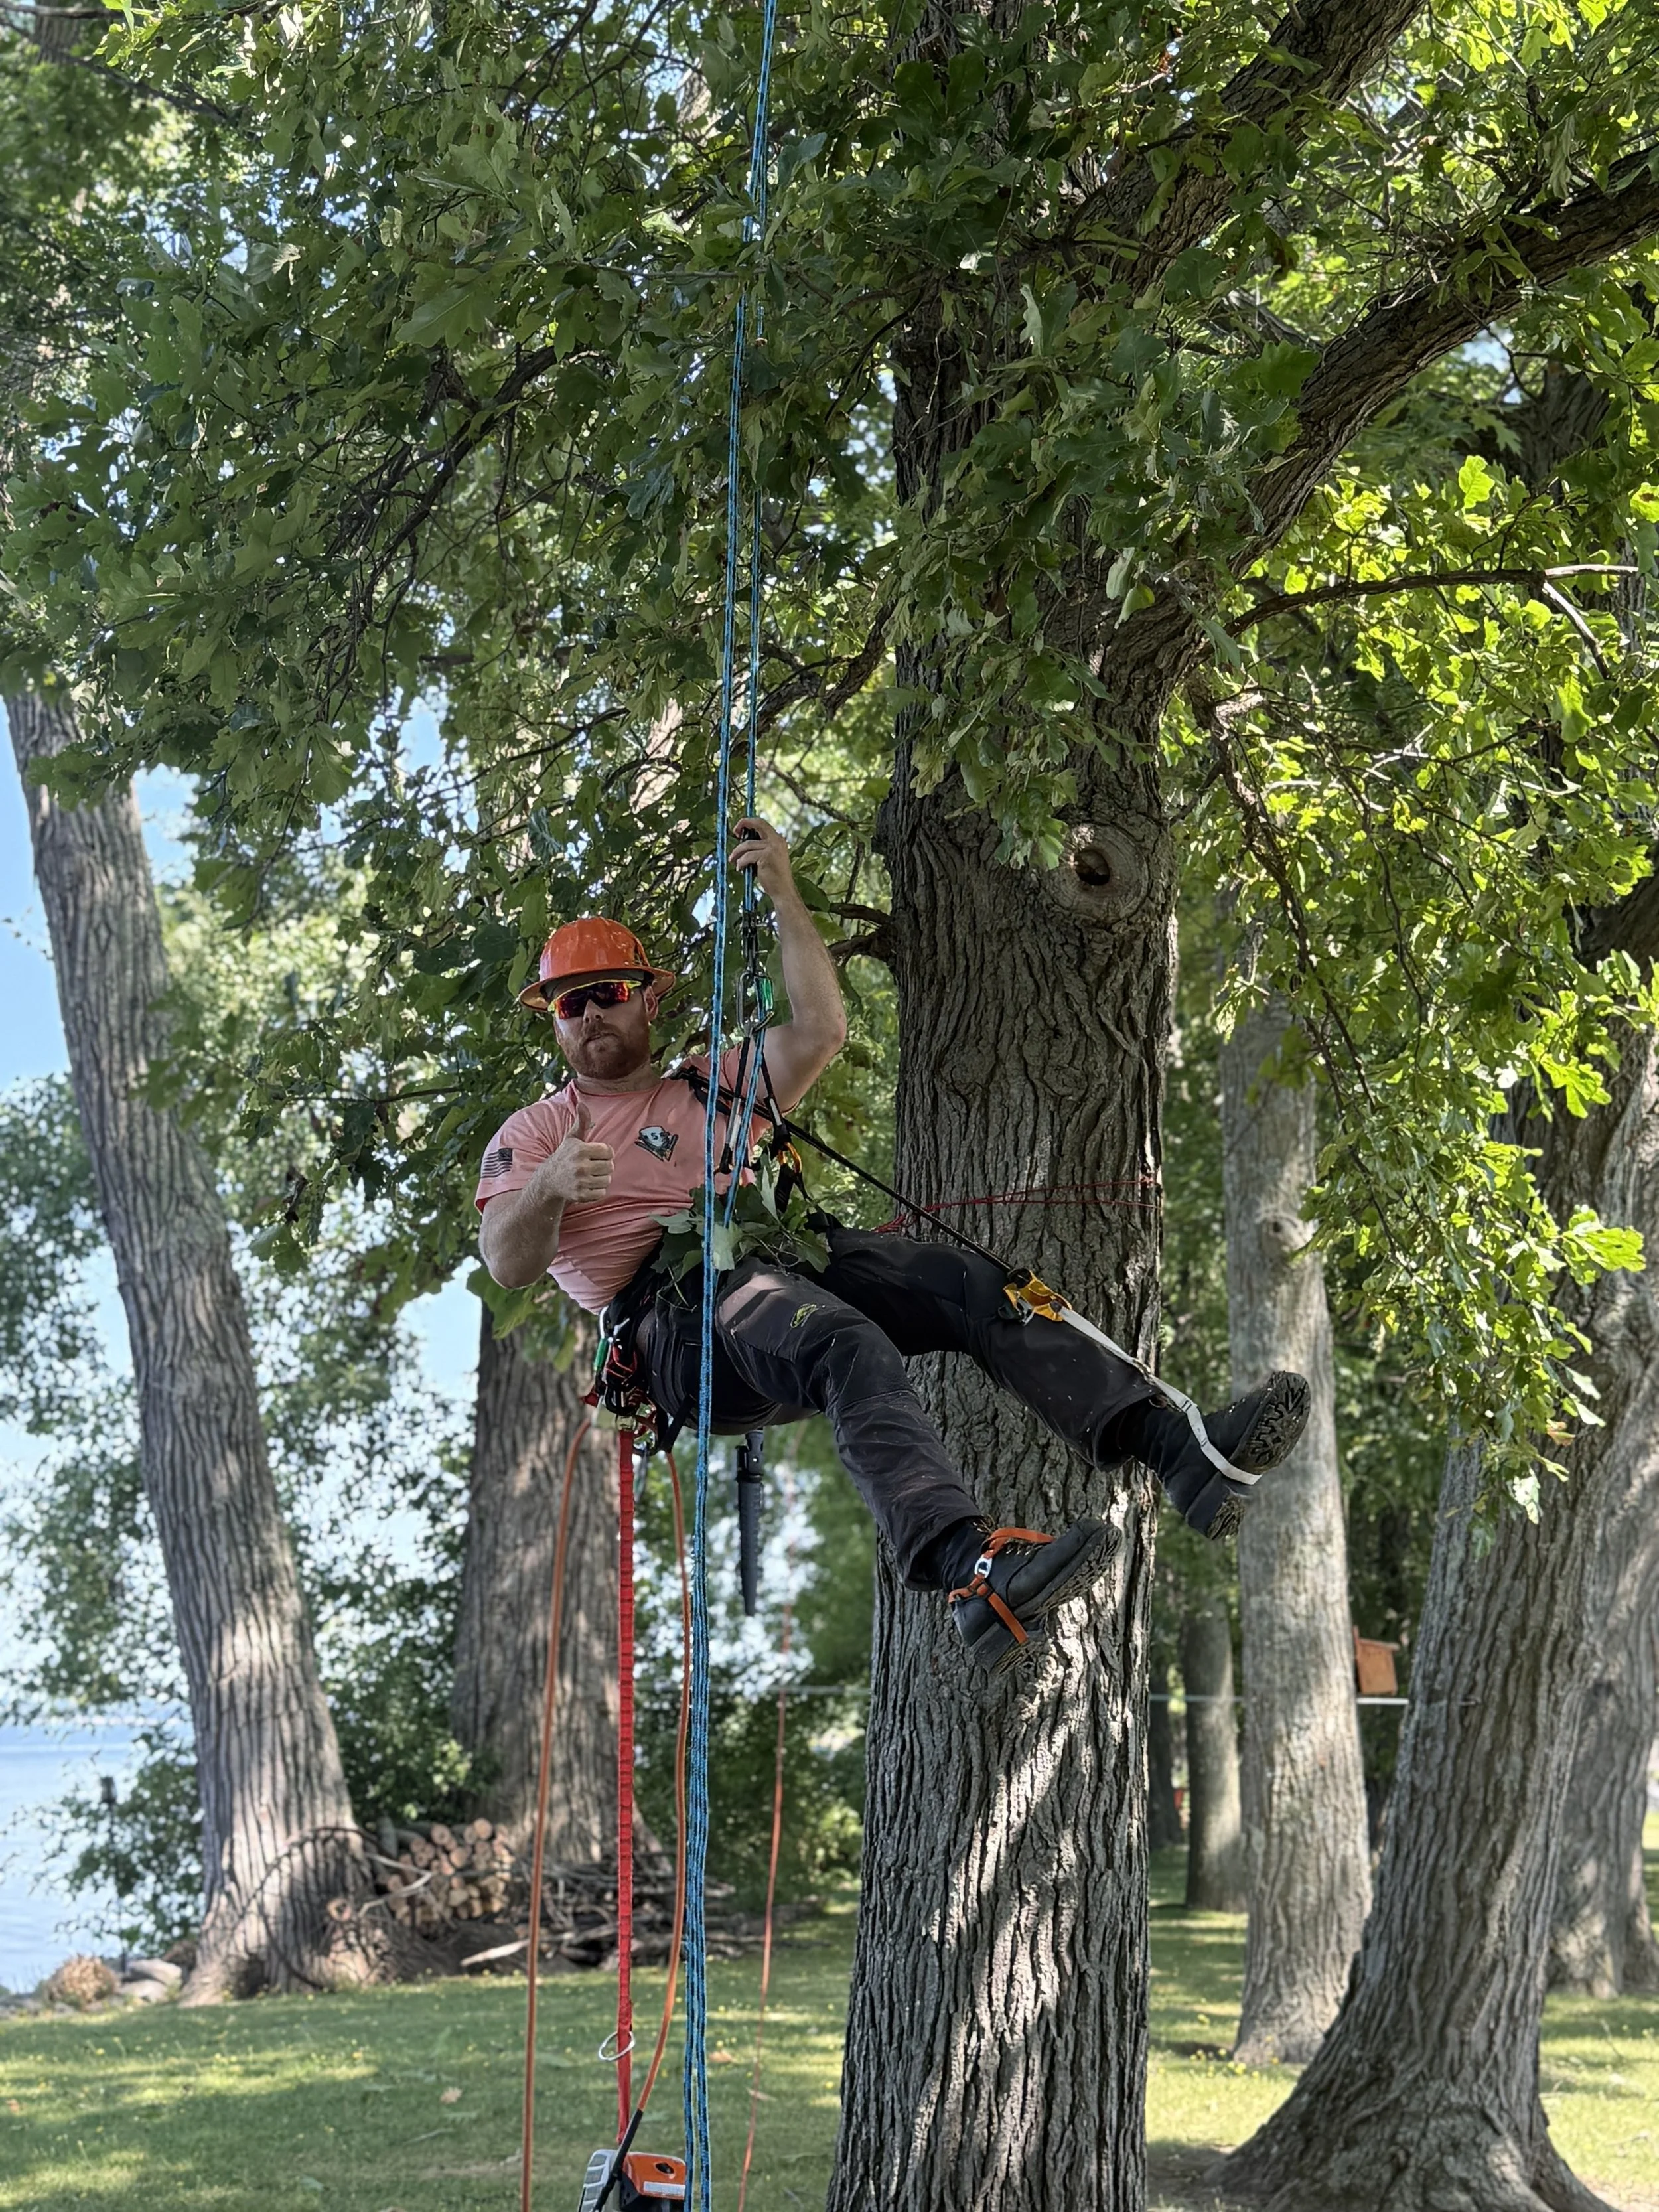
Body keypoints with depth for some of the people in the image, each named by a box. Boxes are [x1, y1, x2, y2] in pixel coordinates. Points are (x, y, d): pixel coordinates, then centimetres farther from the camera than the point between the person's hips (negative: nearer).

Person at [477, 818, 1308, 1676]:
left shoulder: (711, 1086, 30)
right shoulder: (531, 1135, 19)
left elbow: (818, 1033, 12)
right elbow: (508, 1263, 0)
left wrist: (783, 896, 5)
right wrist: (549, 1189, -21)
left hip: (786, 1257, 5)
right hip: (677, 1319, -5)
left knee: (978, 1285, -20)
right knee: (850, 1348, -37)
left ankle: (1185, 1454, -33)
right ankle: (975, 1573, -61)